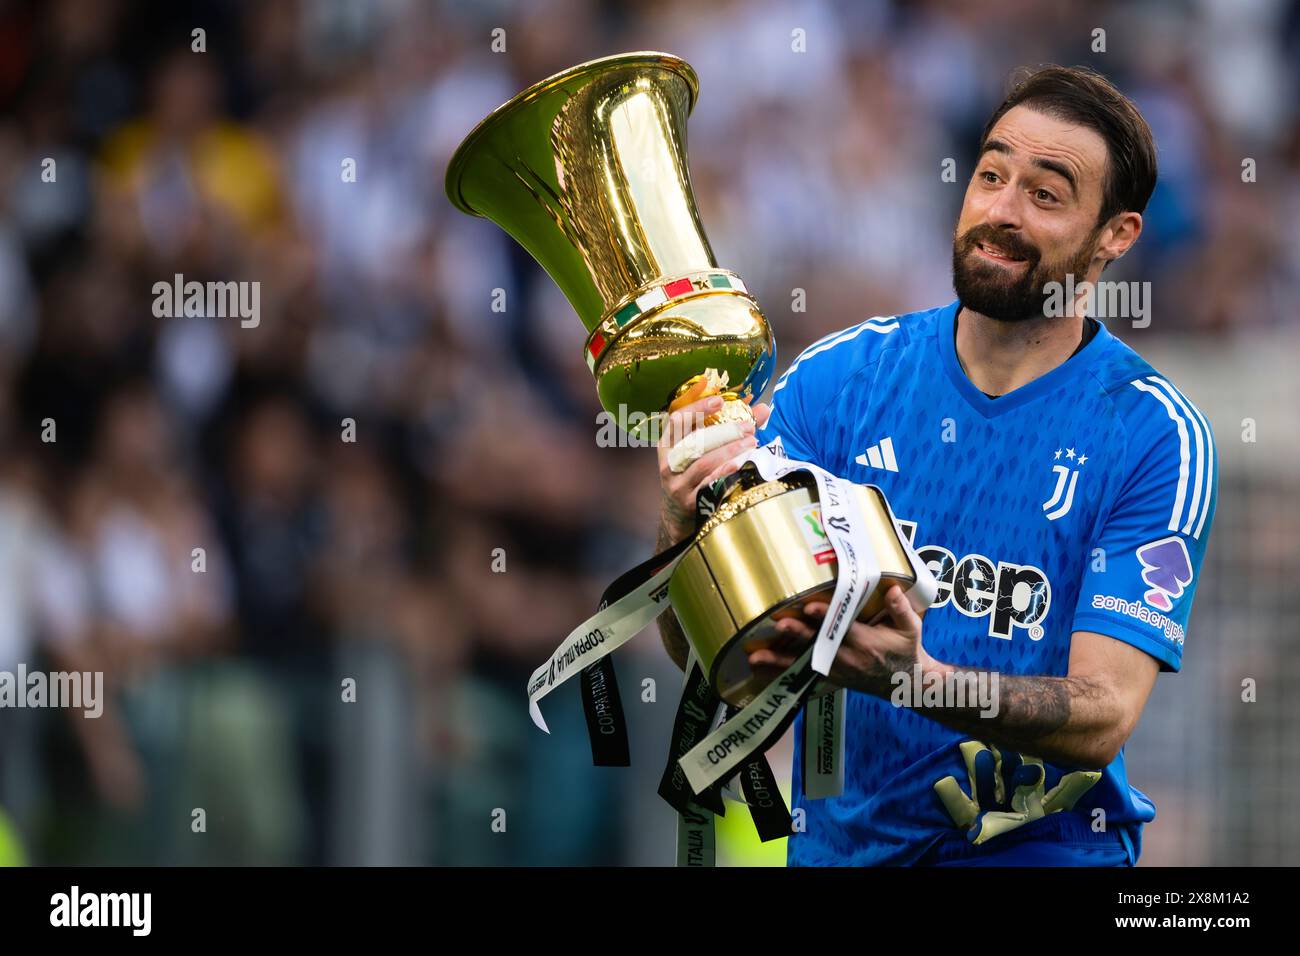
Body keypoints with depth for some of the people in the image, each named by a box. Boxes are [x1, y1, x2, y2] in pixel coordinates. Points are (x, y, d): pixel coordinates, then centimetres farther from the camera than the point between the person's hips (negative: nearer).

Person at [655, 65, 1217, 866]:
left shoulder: (1154, 435, -5)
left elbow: (1103, 720, -12)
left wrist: (916, 678, -28)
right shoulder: (836, 378, 4)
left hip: (1043, 853, -4)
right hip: (841, 844, 4)